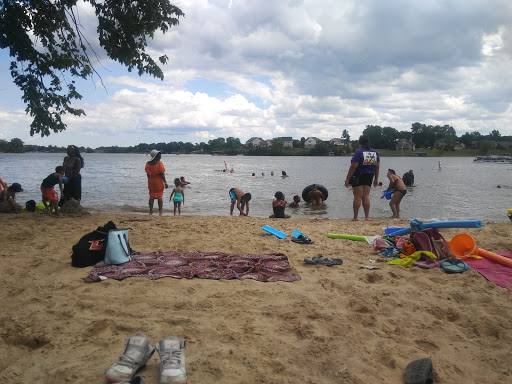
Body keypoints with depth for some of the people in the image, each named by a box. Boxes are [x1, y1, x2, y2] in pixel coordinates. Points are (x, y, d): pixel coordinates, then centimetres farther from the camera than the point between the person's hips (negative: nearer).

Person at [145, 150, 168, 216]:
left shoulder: (148, 164, 4)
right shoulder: (159, 163, -13)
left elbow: (148, 174, 8)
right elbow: (162, 174, -15)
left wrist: (149, 182, 17)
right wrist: (165, 182, -11)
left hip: (151, 183, 4)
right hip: (159, 183, -4)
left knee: (151, 197, 10)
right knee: (160, 198, 4)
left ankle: (151, 212, 11)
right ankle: (160, 212, 4)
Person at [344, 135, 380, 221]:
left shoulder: (359, 152, -14)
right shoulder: (375, 152, 5)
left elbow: (353, 166, -17)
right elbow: (377, 167, 9)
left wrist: (347, 179, -13)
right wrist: (376, 179, 17)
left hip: (358, 176, -5)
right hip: (369, 177, 5)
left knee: (357, 196, -1)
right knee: (366, 196, 8)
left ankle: (355, 217, 3)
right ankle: (367, 216, 6)